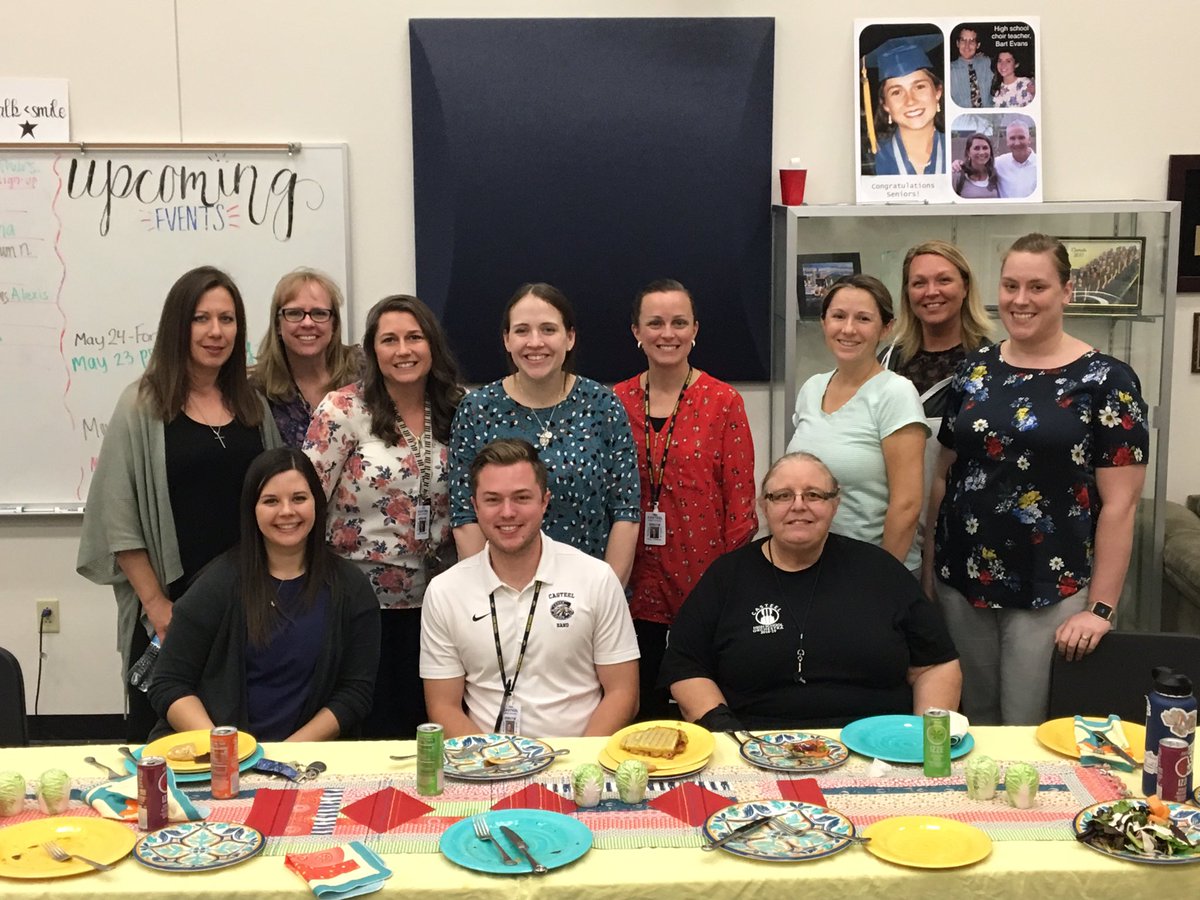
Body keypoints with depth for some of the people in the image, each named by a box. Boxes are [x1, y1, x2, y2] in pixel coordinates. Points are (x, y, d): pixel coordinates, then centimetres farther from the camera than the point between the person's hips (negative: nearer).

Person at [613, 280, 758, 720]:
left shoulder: (723, 402, -4)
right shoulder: (616, 402, 3)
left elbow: (740, 500, -4)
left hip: (704, 580, -2)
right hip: (637, 583, 3)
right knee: (643, 708, 12)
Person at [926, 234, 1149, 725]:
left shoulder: (1106, 381, -7)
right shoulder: (974, 370, 6)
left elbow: (1119, 504, -9)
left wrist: (1100, 608, -12)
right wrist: (928, 567, 8)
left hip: (1052, 591, -4)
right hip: (962, 583, 4)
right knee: (970, 722, 14)